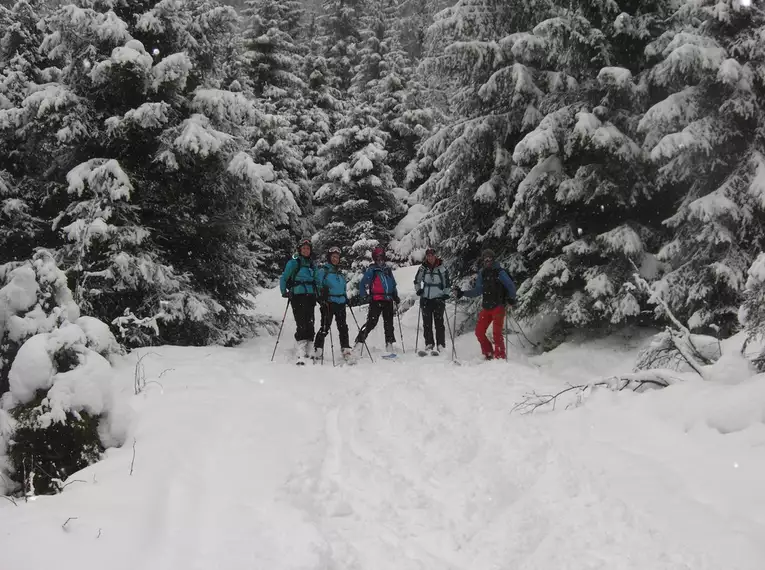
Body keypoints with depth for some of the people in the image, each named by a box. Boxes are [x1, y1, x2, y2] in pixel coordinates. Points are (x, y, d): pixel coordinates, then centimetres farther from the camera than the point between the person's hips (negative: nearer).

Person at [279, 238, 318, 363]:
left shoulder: (312, 264, 17)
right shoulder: (294, 262, -1)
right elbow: (283, 278, -1)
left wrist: (317, 294, 13)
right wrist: (284, 292, -13)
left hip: (310, 297, 6)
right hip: (297, 296, -6)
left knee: (310, 324, 5)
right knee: (302, 325, -14)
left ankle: (308, 353, 14)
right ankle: (301, 355, -18)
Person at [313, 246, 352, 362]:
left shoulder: (340, 273, 21)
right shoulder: (323, 270, 1)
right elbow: (318, 285, -5)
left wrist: (346, 298, 16)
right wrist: (321, 297, -18)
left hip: (341, 303, 6)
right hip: (328, 303, -6)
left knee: (343, 327, 5)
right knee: (325, 327, -10)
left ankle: (346, 349, 8)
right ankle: (318, 350, -5)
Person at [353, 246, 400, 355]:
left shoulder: (388, 269, 19)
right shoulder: (371, 270, 1)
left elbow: (393, 284, 26)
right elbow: (363, 284, -3)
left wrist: (395, 296, 17)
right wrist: (363, 296, -15)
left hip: (388, 300, 6)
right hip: (376, 300, -6)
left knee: (389, 323, 6)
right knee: (372, 322, -13)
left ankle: (389, 344, 11)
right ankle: (359, 342, -9)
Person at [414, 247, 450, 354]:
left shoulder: (441, 268, -1)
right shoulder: (423, 268, 4)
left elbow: (447, 283, 6)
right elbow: (417, 281, 17)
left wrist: (446, 294, -6)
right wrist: (418, 289, 1)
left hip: (438, 298, -3)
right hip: (425, 299, 3)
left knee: (439, 322, -6)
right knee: (427, 323, 4)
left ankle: (441, 344, -4)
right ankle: (429, 344, 11)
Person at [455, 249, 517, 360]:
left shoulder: (500, 272, -6)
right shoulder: (482, 274, 10)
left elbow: (511, 286, -5)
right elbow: (477, 290, 15)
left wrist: (511, 298, -22)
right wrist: (462, 293, 9)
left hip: (498, 307, -6)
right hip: (486, 307, 6)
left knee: (497, 333, -11)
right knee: (479, 331, 3)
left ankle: (499, 358, -3)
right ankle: (489, 354, 17)